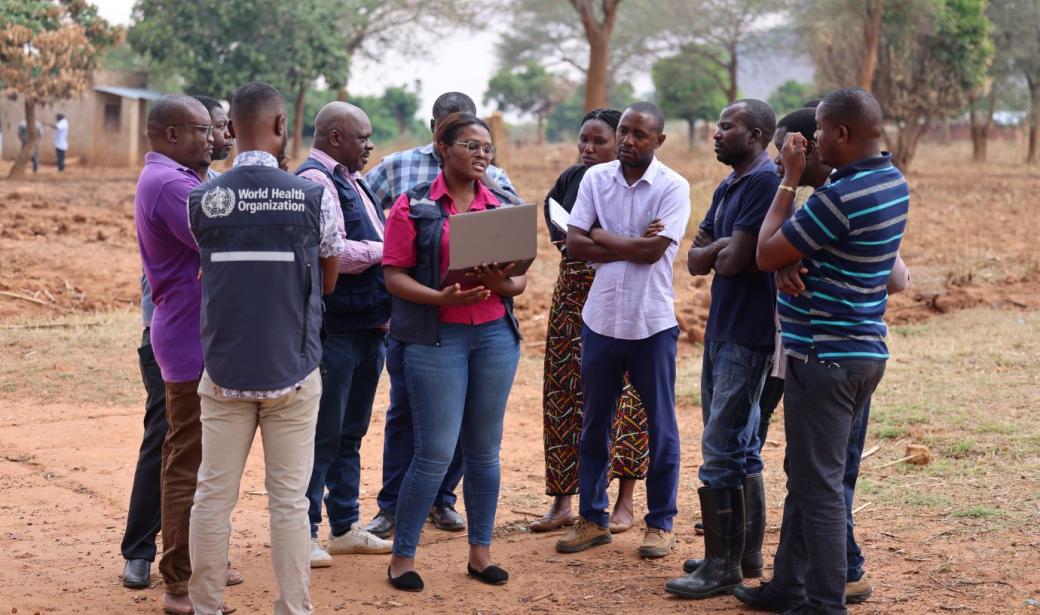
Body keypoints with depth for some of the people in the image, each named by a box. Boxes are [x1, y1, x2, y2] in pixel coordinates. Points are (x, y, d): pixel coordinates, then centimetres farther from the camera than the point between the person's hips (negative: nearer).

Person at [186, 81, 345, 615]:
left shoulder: (201, 200, -4)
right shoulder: (314, 197, -7)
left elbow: (209, 273, 9)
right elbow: (328, 284, 5)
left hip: (224, 370, 1)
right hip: (292, 371, -1)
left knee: (213, 495, 9)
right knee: (288, 499, 6)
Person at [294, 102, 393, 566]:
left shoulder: (351, 180, 18)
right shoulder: (314, 180, -14)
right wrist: (383, 251, -13)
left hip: (367, 328, 10)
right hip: (334, 331, -10)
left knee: (350, 433, 17)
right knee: (322, 435, -3)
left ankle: (344, 527, 26)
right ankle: (303, 533, 6)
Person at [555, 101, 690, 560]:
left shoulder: (673, 187, -7)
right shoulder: (595, 179, 3)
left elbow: (653, 250, -17)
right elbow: (574, 243, -6)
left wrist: (602, 236, -7)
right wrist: (632, 245, -13)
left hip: (652, 323, -3)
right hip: (601, 318, 3)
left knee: (660, 427, 6)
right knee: (594, 424, 11)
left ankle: (660, 523, 17)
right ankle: (592, 519, 22)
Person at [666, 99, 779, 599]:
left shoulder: (766, 182, -16)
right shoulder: (727, 188, 14)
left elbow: (733, 261, -21)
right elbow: (696, 260, 10)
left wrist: (716, 253, -1)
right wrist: (719, 249, -9)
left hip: (746, 336, -10)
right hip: (721, 330, 10)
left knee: (722, 451, -7)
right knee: (739, 446, 15)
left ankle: (723, 565, 0)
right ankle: (747, 552, 24)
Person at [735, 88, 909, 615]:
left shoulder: (841, 197, -22)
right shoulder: (893, 183, 7)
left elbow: (766, 255, -14)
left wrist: (789, 180, -8)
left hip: (825, 355, -10)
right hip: (865, 350, 10)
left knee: (818, 484, -2)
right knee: (807, 476, 18)